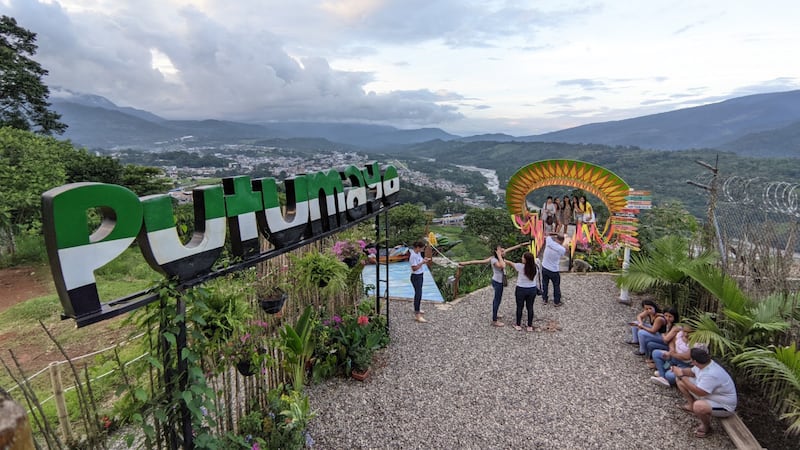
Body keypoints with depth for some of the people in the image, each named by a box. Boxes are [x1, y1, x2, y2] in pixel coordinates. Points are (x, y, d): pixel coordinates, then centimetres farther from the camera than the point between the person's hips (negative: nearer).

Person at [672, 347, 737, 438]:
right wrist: (680, 370, -13)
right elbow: (692, 372, 7)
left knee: (699, 406, -39)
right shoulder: (704, 363, -11)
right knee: (679, 380, 5)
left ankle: (706, 427, -7)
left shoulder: (711, 375, -37)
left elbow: (699, 392, -37)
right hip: (707, 394, 9)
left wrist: (682, 376, -33)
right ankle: (691, 405, 17)